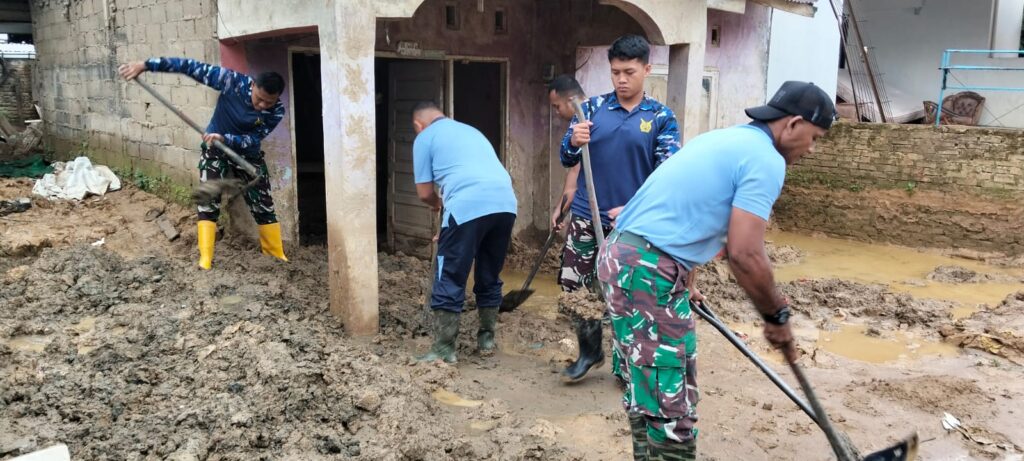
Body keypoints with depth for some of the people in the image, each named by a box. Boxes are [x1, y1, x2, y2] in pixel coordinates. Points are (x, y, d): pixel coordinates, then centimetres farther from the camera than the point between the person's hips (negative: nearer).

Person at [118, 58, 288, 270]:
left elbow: (253, 139, -23)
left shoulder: (276, 111, -24)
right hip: (214, 150, -1)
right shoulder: (233, 81, -27)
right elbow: (192, 67, -26)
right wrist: (146, 65, -28)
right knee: (208, 202, -11)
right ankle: (205, 261, -10)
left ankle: (278, 256, 15)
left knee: (264, 205, 2)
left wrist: (224, 138, -39)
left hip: (248, 154, 1)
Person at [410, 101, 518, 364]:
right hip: (505, 203, 6)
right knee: (490, 277, 20)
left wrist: (438, 203, 33)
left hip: (468, 208, -6)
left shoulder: (424, 138, 13)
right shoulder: (470, 130, 32)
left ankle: (444, 349, 8)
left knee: (450, 281, 4)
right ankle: (487, 338, 29)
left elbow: (425, 194, 11)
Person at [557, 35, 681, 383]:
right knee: (575, 288, 7)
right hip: (585, 217, 2)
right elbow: (567, 160, 2)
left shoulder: (662, 118, -2)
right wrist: (574, 142, -21)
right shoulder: (593, 107, 3)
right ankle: (589, 351, 28)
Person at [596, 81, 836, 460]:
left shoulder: (728, 139, 22)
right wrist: (777, 316, -1)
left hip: (621, 254, 10)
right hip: (648, 269, -10)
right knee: (670, 404, -3)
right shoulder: (765, 159, -8)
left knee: (648, 386, 21)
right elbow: (744, 254, -17)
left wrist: (683, 283, 41)